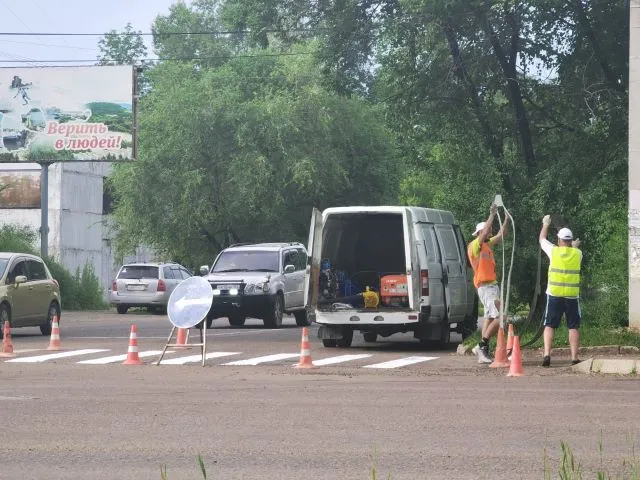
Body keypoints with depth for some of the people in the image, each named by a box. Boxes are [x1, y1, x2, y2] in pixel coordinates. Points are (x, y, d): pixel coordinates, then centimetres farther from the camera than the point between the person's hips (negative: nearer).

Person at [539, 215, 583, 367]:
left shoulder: (554, 251, -1)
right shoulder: (577, 253, 2)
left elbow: (542, 240, 18)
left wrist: (545, 224, 34)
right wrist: (574, 247, 48)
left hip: (554, 295, -1)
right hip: (572, 295, 1)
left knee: (550, 326, 5)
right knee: (573, 327, 6)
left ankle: (547, 354, -8)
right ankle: (574, 357, 1)